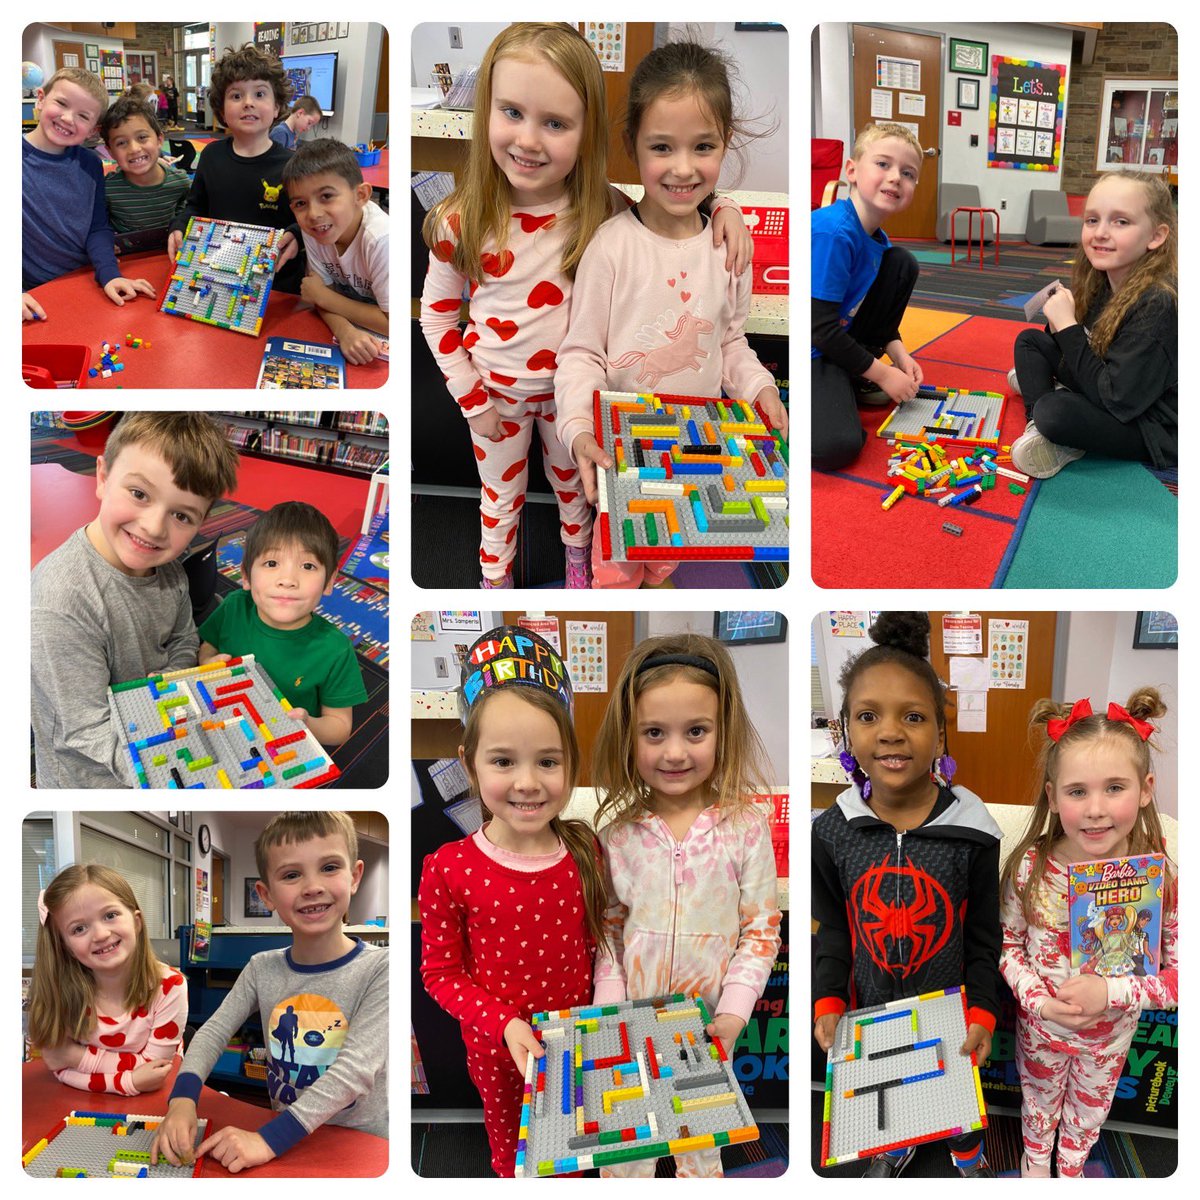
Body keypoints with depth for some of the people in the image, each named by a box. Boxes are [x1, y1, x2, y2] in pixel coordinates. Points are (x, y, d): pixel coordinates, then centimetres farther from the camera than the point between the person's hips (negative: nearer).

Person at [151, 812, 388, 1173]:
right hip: (285, 1140, 3)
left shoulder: (378, 969, -12)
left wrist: (270, 1139, -28)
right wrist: (182, 1100, -21)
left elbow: (358, 1067, -20)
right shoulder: (263, 970, 3)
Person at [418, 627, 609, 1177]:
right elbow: (440, 971, -14)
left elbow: (597, 943, 1)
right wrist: (505, 1024, -24)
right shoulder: (449, 868, -22)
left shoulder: (586, 853, -13)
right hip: (496, 1049, -1)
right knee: (512, 1152, 24)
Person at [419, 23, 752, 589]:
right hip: (496, 392, -1)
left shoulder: (604, 212, -21)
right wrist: (471, 399, -9)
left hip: (572, 388, 1)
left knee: (573, 482, 28)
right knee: (500, 498, 22)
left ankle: (577, 549, 57)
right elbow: (437, 314, -10)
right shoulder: (460, 222, -23)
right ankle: (495, 577, 48)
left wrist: (721, 208, -24)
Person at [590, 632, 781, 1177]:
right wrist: (609, 1007, -7)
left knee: (702, 1148, 17)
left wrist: (734, 1012, -15)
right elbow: (608, 931, 2)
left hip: (708, 1028, -1)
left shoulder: (746, 830, -12)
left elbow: (761, 931, -8)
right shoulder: (617, 833, -7)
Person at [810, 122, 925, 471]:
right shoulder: (832, 233, -25)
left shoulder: (876, 238, 3)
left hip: (839, 337, 9)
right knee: (835, 447, -32)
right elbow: (819, 327, -25)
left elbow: (872, 302, 18)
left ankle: (854, 378, 10)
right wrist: (882, 373, -14)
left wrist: (898, 353, 2)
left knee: (902, 263, 8)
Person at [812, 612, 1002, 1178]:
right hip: (872, 1008, 2)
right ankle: (897, 1147, 57)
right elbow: (834, 929, -3)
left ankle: (967, 1149, 55)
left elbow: (983, 938, -10)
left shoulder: (972, 833, -21)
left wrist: (982, 1014, -16)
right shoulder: (831, 832, -16)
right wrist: (827, 1003, -11)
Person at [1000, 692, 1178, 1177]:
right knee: (1039, 1103, 29)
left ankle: (1071, 1167, 60)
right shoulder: (1030, 868, -26)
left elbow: (1179, 976, -19)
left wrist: (1111, 992, -31)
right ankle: (1035, 1160, 59)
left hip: (1110, 1035, 1)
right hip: (1040, 1026, 0)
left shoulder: (1163, 880, -27)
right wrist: (1038, 1000, -25)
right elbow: (1008, 943, -11)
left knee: (1089, 1111, 29)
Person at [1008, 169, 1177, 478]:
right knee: (1029, 340, 9)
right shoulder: (1099, 282, -3)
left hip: (1155, 428, -9)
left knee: (1056, 412, -33)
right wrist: (1059, 324, -15)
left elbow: (1116, 399, -30)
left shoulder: (1158, 304, -27)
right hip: (1109, 397, 9)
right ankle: (1038, 427, -6)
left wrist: (1068, 326, -25)